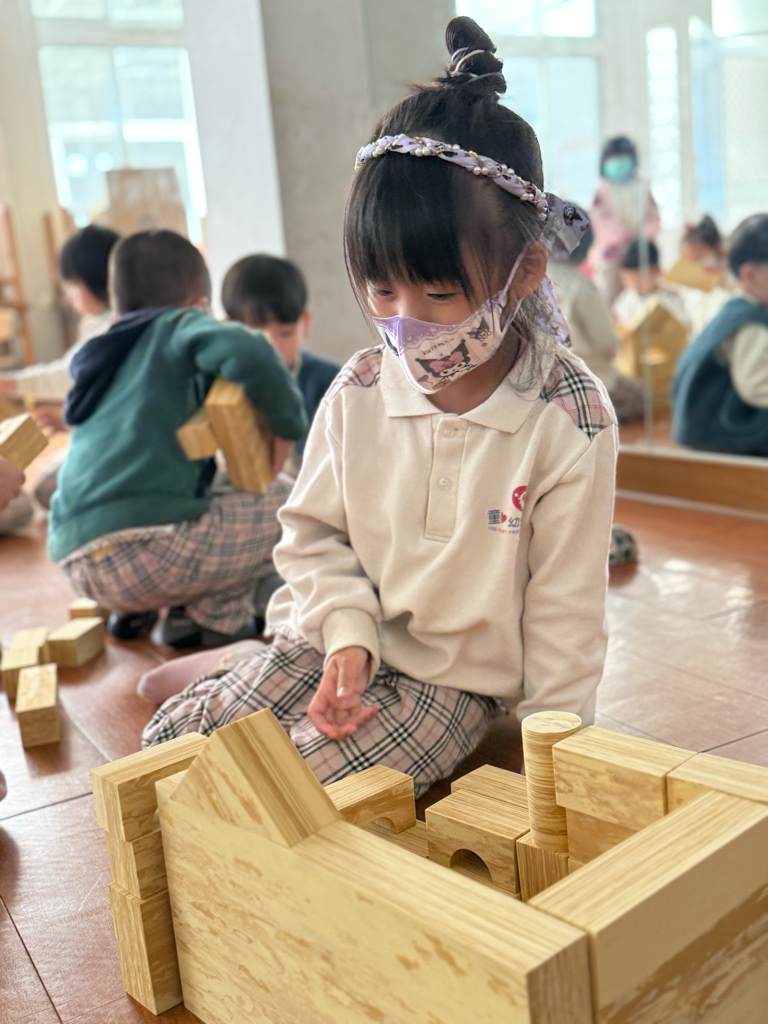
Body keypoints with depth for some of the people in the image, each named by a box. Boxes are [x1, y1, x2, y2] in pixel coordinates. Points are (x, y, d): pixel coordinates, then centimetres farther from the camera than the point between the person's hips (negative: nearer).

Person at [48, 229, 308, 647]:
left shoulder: (102, 357, 27)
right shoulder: (182, 327, 6)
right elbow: (247, 354, -16)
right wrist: (290, 424, -1)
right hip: (143, 546, -8)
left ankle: (135, 611, 19)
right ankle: (209, 617, 4)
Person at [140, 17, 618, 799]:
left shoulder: (570, 423, -18)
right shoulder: (359, 391, -8)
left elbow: (564, 604, -12)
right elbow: (313, 531, 3)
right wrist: (347, 633, -13)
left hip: (456, 676, -3)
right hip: (342, 639, 4)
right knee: (171, 738, -3)